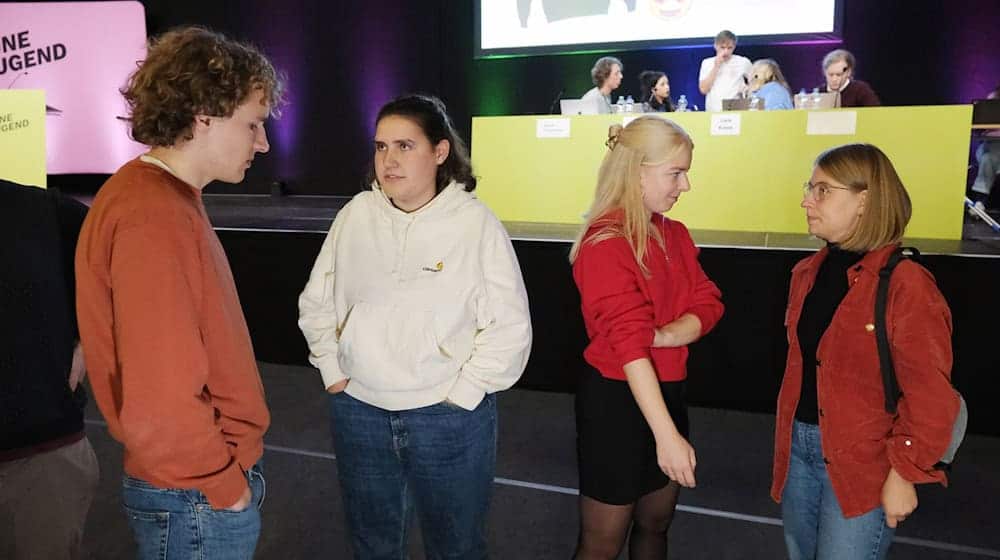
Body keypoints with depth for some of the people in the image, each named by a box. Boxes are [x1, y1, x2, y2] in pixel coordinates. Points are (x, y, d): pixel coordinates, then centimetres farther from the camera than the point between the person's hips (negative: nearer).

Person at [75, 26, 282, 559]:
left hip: (200, 485, 9)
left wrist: (230, 468, 13)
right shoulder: (154, 218, -25)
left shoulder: (164, 197, 6)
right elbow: (159, 405, -30)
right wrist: (226, 485, -14)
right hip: (198, 498, -9)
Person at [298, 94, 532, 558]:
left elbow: (509, 327, -12)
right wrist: (333, 373, 4)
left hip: (448, 417, -3)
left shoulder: (477, 222, -12)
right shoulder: (356, 214, 0)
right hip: (358, 410, 3)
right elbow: (316, 303, 10)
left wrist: (460, 397, -12)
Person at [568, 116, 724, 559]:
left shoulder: (675, 234, 7)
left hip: (668, 392, 8)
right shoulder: (606, 243, -20)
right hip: (616, 399, -7)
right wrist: (667, 435, -30)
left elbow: (708, 306, -1)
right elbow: (628, 345, -26)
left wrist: (664, 334, -22)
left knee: (655, 524, 21)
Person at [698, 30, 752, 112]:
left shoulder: (743, 62, 6)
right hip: (713, 112, 1)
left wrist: (747, 89, -1)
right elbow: (703, 89, -2)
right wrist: (716, 67, -6)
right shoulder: (707, 63, 8)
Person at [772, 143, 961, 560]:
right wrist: (788, 437, 15)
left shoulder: (904, 283, -17)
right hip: (798, 447, 7)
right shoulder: (807, 273, 6)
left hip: (861, 463, -7)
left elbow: (929, 395, -16)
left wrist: (904, 474, -14)